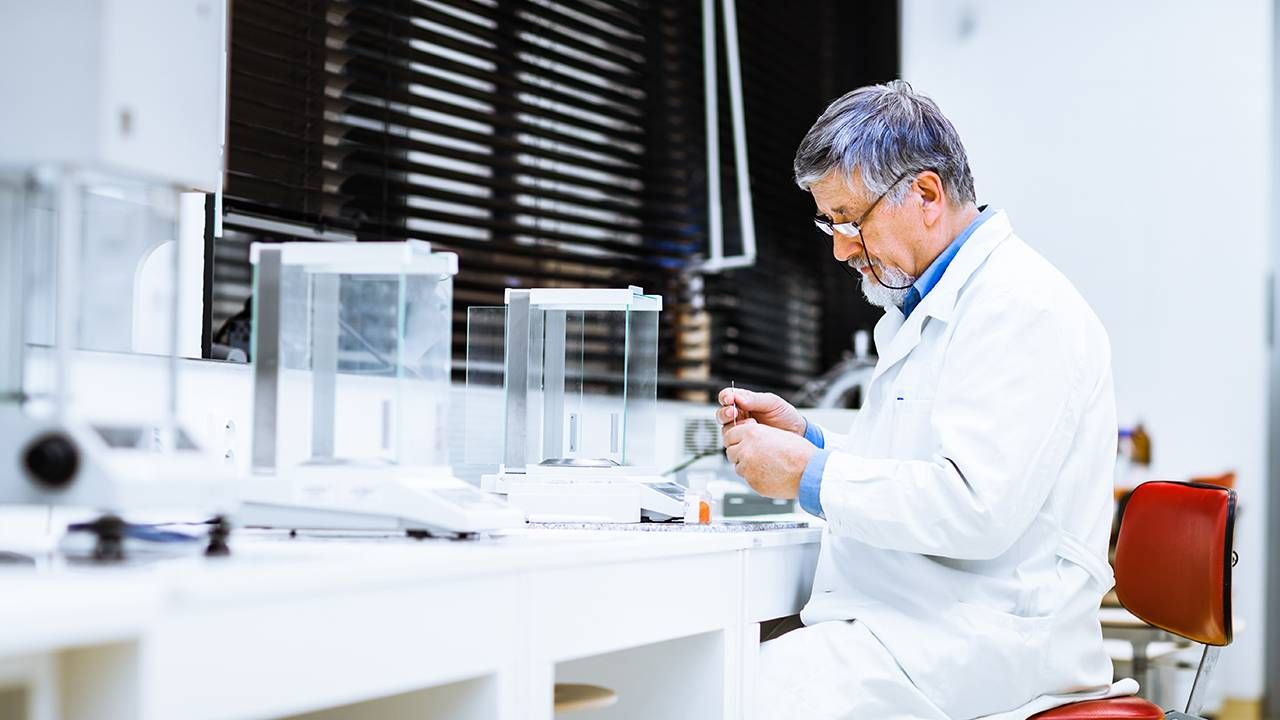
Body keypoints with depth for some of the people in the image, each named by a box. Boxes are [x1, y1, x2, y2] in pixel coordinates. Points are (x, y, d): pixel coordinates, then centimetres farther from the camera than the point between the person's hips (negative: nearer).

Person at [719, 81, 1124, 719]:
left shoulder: (1021, 308, -14)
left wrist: (812, 474, -15)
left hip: (990, 636, -9)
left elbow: (977, 508, -24)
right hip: (901, 620, 9)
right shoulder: (925, 306, 19)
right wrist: (806, 437, 10)